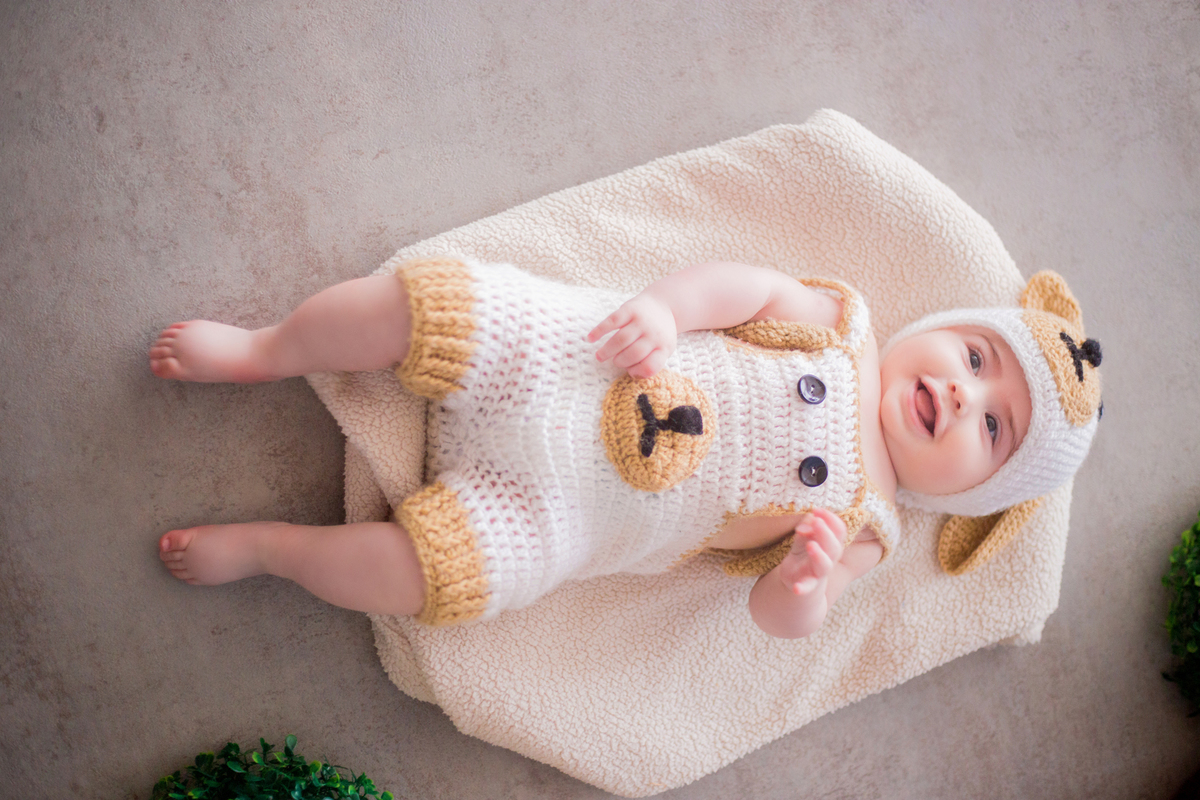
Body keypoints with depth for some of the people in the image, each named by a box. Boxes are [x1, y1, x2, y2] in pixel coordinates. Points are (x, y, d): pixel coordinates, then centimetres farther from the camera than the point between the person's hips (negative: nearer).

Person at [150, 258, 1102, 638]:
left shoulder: (863, 525, 1)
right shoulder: (839, 327, 3)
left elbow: (778, 613, -1)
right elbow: (745, 284, -1)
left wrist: (808, 583, -25)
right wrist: (665, 306, -21)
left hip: (553, 513, -1)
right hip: (550, 350, 1)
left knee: (434, 573, -21)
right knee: (417, 299, -17)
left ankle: (265, 544, 6)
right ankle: (265, 351, 11)